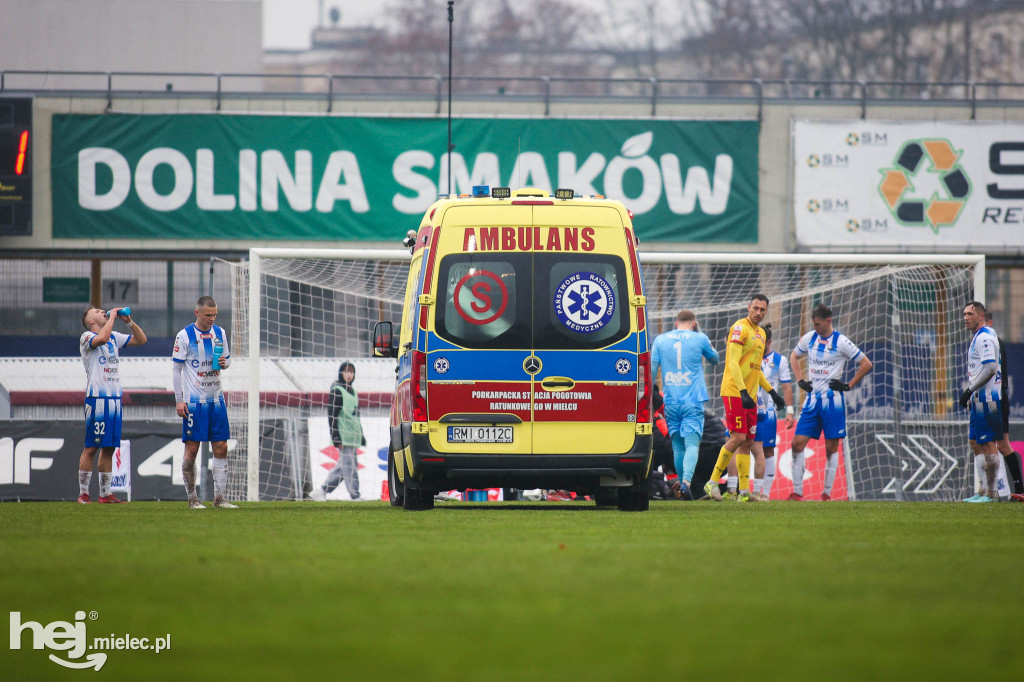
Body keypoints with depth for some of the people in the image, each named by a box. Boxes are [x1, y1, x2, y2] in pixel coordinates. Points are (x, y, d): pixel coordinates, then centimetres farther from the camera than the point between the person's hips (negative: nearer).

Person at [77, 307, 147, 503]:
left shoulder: (115, 337, 18)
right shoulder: (87, 337, -3)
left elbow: (141, 339, 20)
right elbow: (101, 338, -25)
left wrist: (129, 321, 7)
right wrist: (112, 317, -13)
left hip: (115, 398, 7)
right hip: (97, 397, -7)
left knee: (109, 448, 7)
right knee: (91, 448, -7)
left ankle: (105, 494, 11)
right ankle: (83, 494, -4)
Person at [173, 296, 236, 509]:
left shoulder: (220, 333, 9)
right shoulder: (185, 336, -6)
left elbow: (227, 359, 20)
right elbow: (176, 368, -3)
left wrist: (225, 362, -6)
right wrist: (179, 400, -8)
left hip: (216, 399, 5)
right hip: (194, 401, -5)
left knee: (221, 448, 1)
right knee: (192, 449, -4)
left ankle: (220, 497, 5)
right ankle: (192, 498, 3)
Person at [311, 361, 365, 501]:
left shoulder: (353, 392, 19)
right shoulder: (337, 391, -6)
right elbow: (332, 415, -11)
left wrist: (361, 435, 24)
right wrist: (336, 438, -16)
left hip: (353, 436, 8)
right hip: (343, 437, -8)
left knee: (343, 466, 9)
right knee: (350, 466, -10)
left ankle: (321, 491, 15)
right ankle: (355, 496, -10)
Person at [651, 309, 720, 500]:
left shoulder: (661, 340, 7)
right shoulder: (699, 339, 1)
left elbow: (652, 369, 6)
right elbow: (715, 359, 18)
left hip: (671, 401, 3)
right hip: (693, 402, -3)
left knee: (677, 445, 13)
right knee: (692, 443, -8)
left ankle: (681, 483, 18)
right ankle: (686, 480, -27)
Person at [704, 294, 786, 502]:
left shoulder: (760, 333, 18)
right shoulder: (740, 328, -9)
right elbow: (733, 362, -17)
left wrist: (772, 392, 22)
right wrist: (743, 392, -25)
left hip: (749, 395, 9)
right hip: (734, 391, -9)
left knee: (747, 441, 5)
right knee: (738, 437, -14)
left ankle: (744, 490, 6)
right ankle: (713, 482, -6)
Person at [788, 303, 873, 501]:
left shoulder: (841, 342, -7)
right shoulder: (809, 338, 7)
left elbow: (866, 364, -3)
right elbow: (794, 356, 26)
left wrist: (848, 385, -6)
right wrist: (800, 380, 12)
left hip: (832, 401, -4)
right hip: (812, 400, 4)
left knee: (831, 447, 0)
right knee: (798, 443, -5)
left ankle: (827, 492, 7)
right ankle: (797, 492, -1)